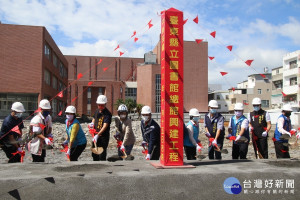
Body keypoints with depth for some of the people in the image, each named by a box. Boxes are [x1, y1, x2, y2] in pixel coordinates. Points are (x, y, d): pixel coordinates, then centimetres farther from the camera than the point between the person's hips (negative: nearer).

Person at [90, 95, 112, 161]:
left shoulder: (107, 114, -16)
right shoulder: (97, 111, 8)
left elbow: (105, 126, -26)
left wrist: (98, 135, -36)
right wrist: (92, 123, 6)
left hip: (104, 136, -8)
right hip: (95, 136, 8)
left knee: (102, 155, -9)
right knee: (94, 154, 17)